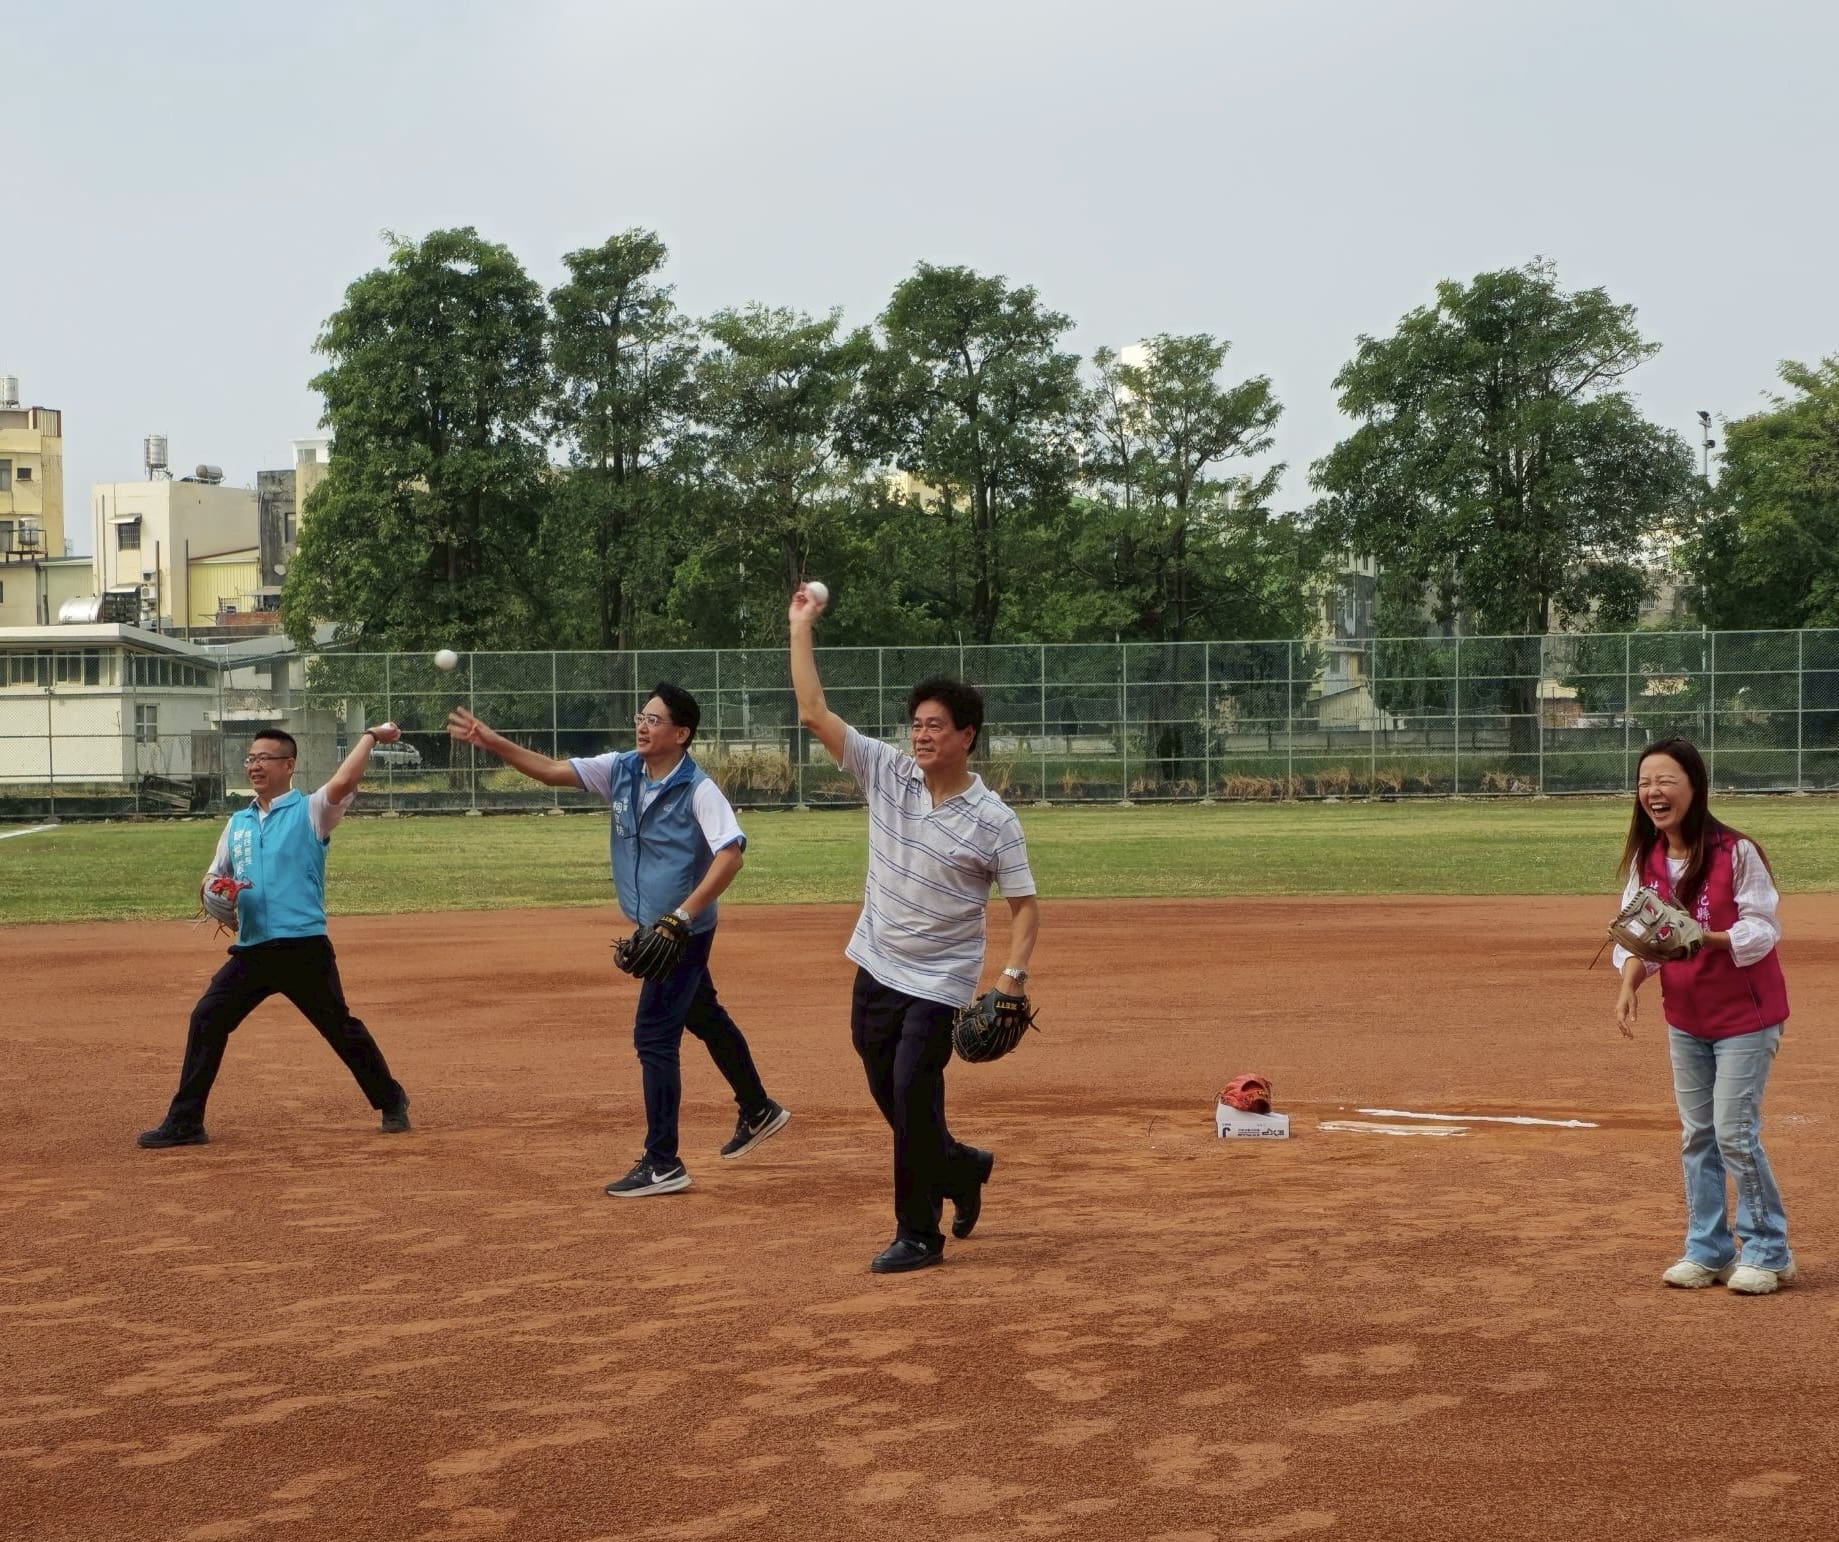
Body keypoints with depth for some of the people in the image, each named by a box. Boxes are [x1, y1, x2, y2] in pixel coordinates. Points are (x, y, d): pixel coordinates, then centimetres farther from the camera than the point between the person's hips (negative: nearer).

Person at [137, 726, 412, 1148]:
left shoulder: (310, 812, -1)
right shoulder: (238, 823, 17)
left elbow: (343, 782, -21)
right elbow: (214, 876, 24)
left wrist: (370, 736, -16)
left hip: (305, 950, -5)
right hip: (251, 951, 6)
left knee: (341, 1029, 2)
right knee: (207, 1019, -2)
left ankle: (391, 1102, 21)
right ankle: (184, 1122, 3)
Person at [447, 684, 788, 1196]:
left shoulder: (698, 790, -20)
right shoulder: (620, 770, 1)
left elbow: (730, 853, -29)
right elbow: (553, 771, 2)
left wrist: (683, 914, -35)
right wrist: (491, 742, -8)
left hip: (684, 931, -8)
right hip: (654, 928, 8)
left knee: (654, 1037, -9)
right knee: (705, 1018, 23)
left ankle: (662, 1164, -4)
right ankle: (758, 1112, 42)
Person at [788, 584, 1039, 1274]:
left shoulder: (993, 820, -11)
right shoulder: (887, 773, -1)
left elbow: (1025, 904, -7)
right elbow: (813, 713, -4)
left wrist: (1014, 974, -22)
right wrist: (800, 627, -8)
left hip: (938, 983, -5)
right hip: (875, 970, 5)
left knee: (913, 1100, -8)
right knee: (892, 1101, 13)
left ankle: (919, 1234, 5)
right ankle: (962, 1167, 40)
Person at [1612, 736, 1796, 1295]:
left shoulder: (1735, 852, -20)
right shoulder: (1645, 859, -3)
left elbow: (1761, 930, -19)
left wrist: (1705, 939, -35)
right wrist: (1629, 984, -19)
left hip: (1745, 1014, -6)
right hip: (1685, 1016, 6)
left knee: (1734, 1132, -8)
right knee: (1697, 1134, 11)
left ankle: (1767, 1252, 7)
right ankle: (1707, 1250, 21)